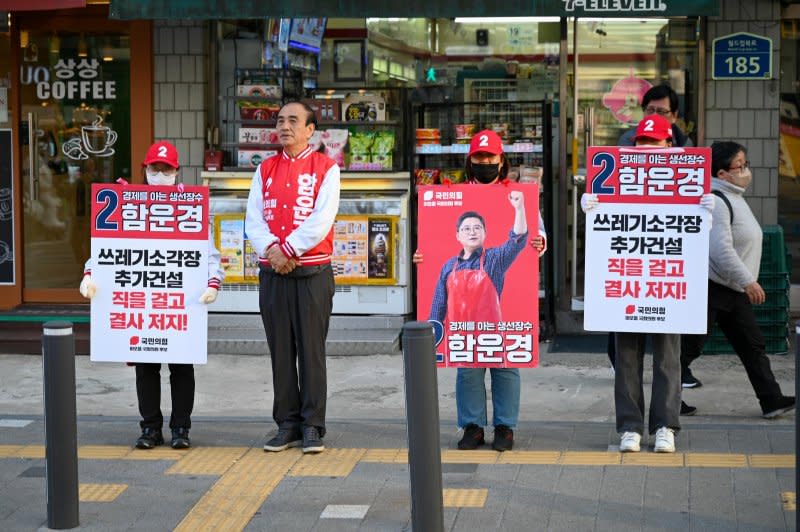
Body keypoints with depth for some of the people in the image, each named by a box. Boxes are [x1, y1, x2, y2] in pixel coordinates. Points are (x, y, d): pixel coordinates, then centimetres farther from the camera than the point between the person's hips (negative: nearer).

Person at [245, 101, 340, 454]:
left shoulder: (326, 168, 0)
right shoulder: (264, 170, 13)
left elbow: (322, 220, -10)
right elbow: (254, 219, 5)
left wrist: (288, 249, -14)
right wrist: (272, 249, -13)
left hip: (313, 272, -4)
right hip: (272, 273, 4)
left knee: (311, 350, -2)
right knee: (280, 351, 6)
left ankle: (312, 427, 3)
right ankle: (287, 425, 13)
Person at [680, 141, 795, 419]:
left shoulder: (734, 198, 15)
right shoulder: (715, 202, -18)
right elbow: (721, 250, -26)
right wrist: (748, 281, -24)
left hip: (734, 291, 10)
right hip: (710, 289, -10)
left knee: (752, 345, 5)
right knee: (689, 346, -1)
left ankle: (771, 400, 5)